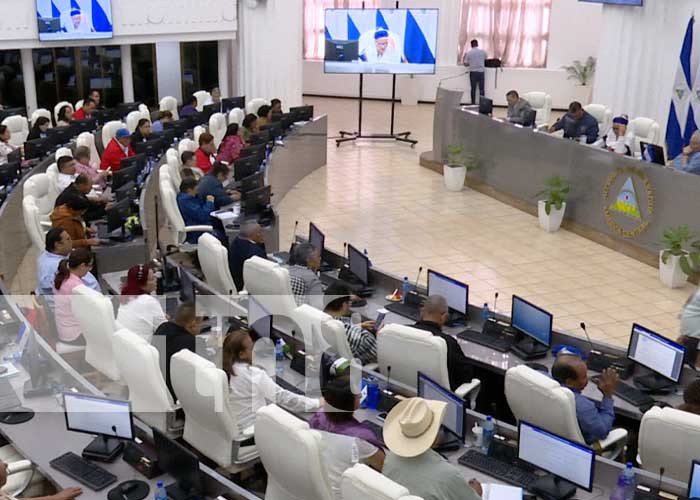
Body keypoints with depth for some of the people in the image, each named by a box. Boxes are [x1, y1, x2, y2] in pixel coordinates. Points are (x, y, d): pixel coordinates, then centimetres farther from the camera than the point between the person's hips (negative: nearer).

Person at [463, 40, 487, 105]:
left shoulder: (468, 52, -5)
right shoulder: (483, 51, 0)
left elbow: (465, 64, -1)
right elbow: (485, 60, 18)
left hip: (473, 72, -1)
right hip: (481, 71, 1)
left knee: (473, 89, 5)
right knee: (481, 89, 2)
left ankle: (473, 103, 6)